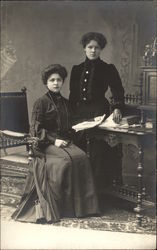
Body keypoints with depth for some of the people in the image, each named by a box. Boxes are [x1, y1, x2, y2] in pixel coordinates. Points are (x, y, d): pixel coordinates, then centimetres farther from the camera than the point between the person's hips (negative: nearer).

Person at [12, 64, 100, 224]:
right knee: (68, 159, -31)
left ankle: (81, 203, -17)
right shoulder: (41, 102, -1)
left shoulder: (64, 102, 18)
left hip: (64, 141, 6)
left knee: (82, 157, -23)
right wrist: (54, 140, -16)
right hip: (45, 144, -5)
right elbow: (36, 129, -5)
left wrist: (67, 138, 3)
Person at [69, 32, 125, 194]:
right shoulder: (76, 70, 12)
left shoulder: (108, 69, 1)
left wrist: (117, 108, -22)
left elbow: (118, 92, -5)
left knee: (98, 153, -7)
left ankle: (97, 189, 4)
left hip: (99, 113, -4)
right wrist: (71, 115, 10)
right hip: (79, 113, 4)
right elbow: (72, 96, 15)